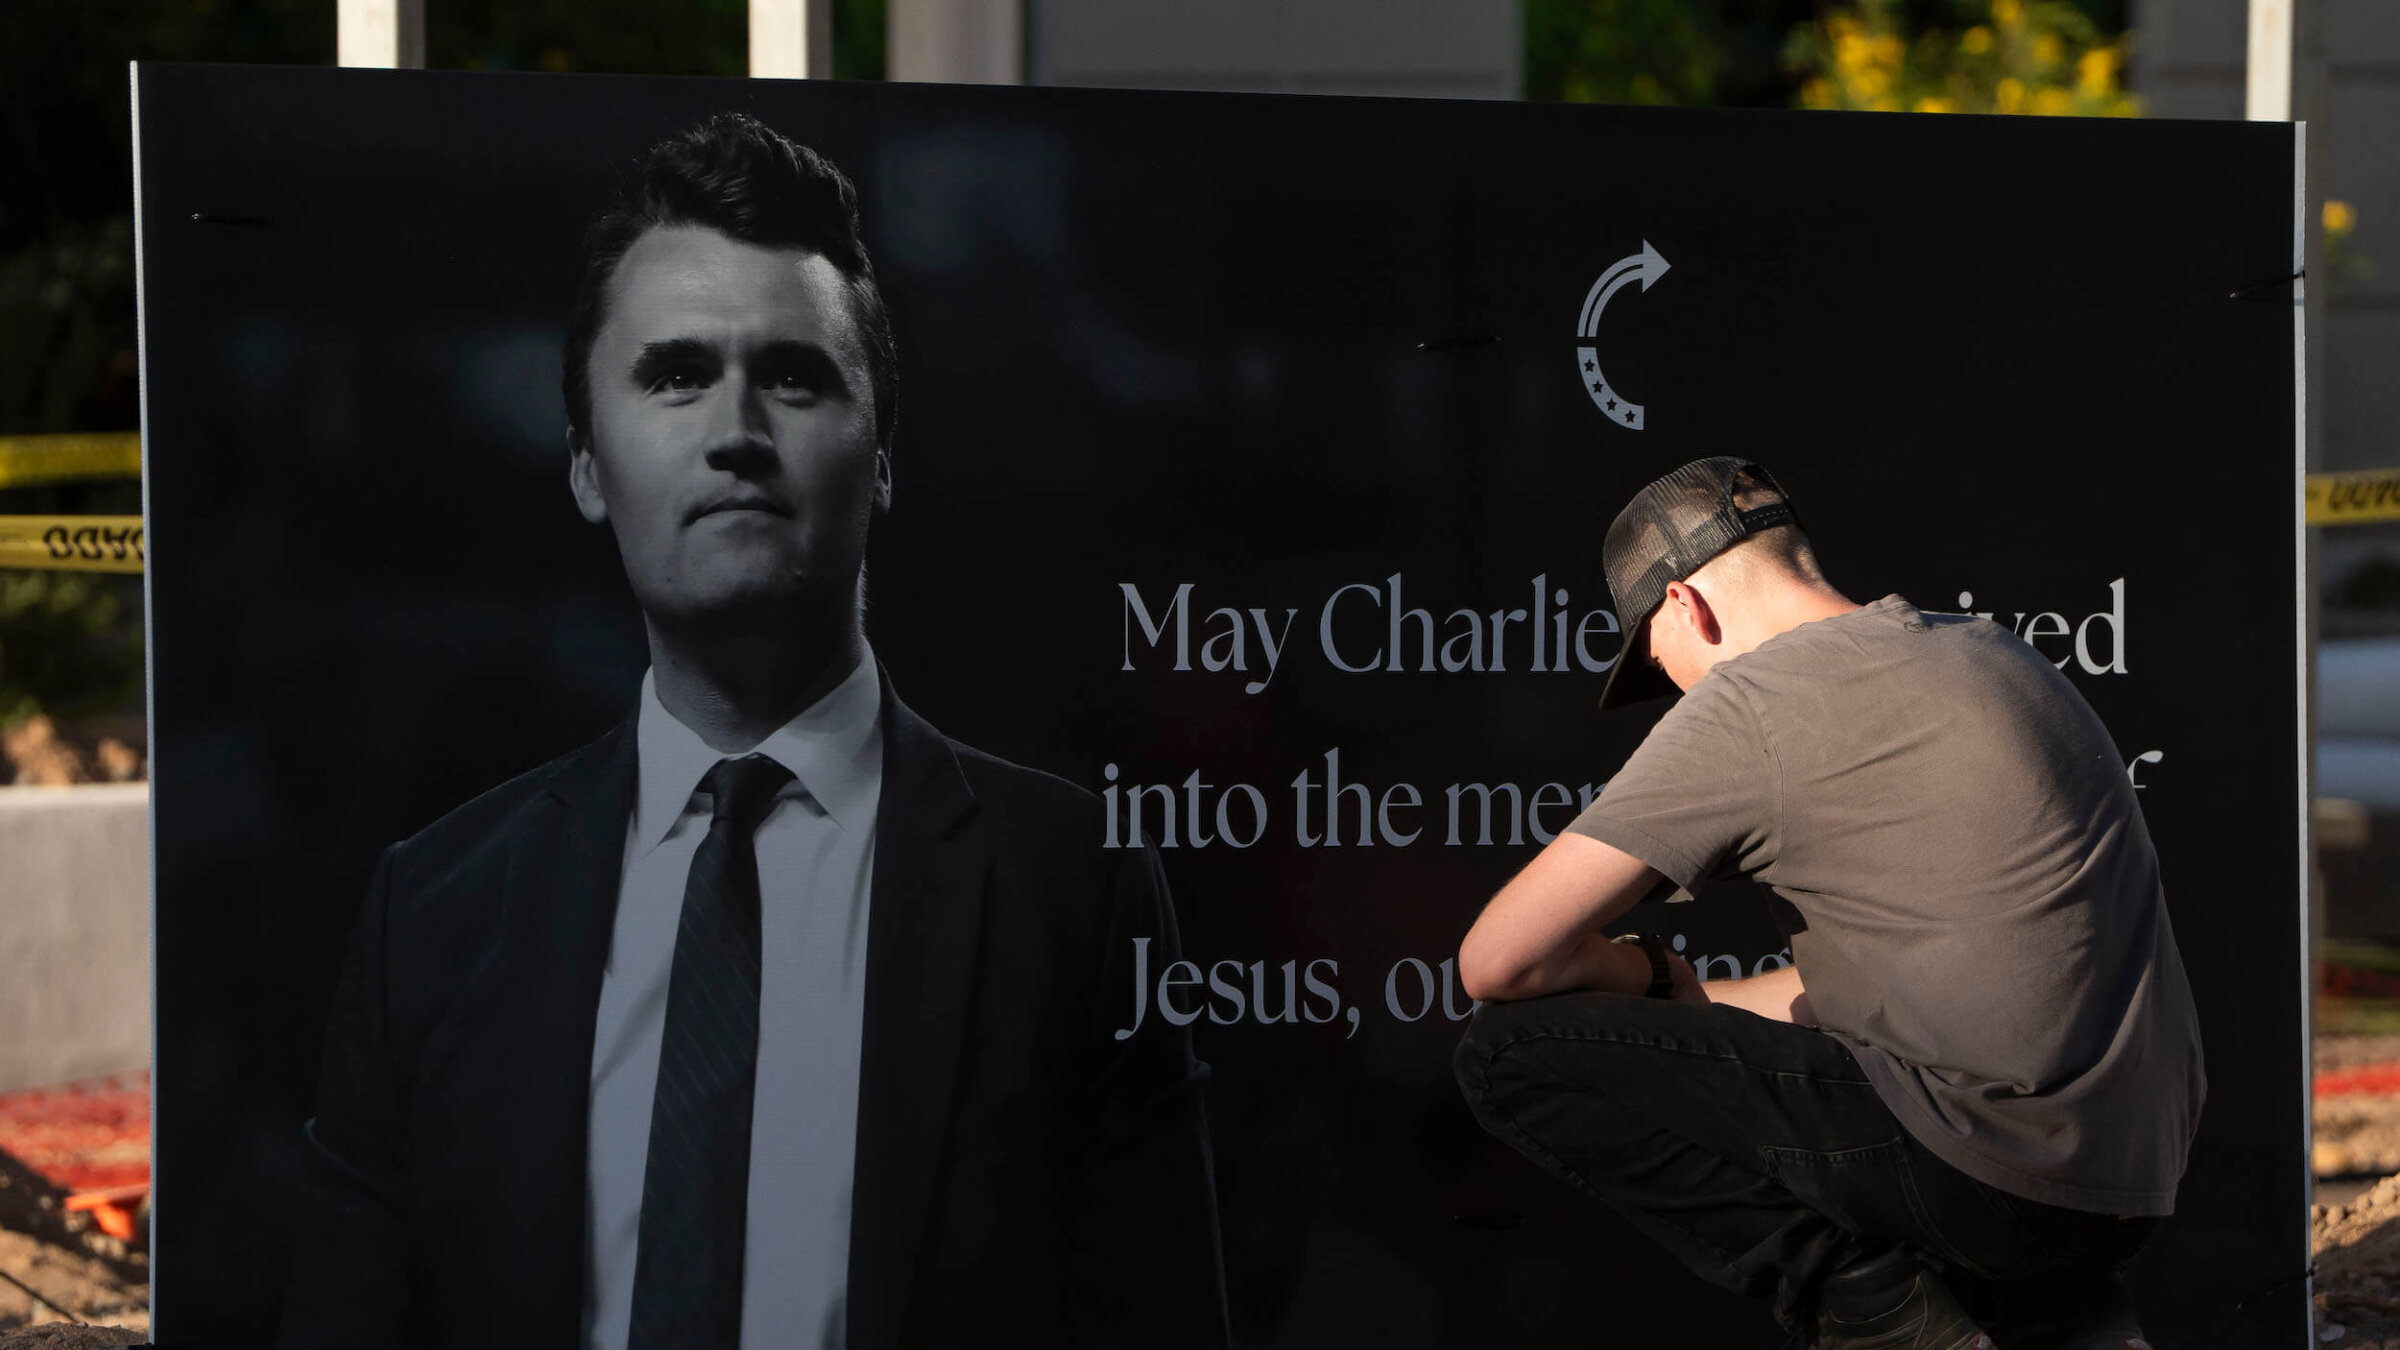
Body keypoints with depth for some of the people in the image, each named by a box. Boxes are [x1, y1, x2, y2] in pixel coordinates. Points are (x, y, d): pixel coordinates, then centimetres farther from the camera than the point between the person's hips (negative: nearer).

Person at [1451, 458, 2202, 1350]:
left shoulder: (1749, 701, -6)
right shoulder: (1989, 652, 20)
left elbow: (1501, 962, -8)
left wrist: (1649, 978, 12)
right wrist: (1700, 1011, 32)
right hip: (2135, 1177, 9)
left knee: (1513, 1051, -5)